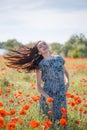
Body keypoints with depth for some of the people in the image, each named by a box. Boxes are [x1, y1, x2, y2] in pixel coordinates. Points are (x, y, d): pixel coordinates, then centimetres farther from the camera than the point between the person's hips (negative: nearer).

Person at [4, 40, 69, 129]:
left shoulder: (59, 58, 10)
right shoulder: (40, 64, 0)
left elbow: (65, 72, 28)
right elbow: (38, 85, 0)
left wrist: (67, 82, 8)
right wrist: (46, 96, -15)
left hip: (61, 96, 3)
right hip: (47, 96, -3)